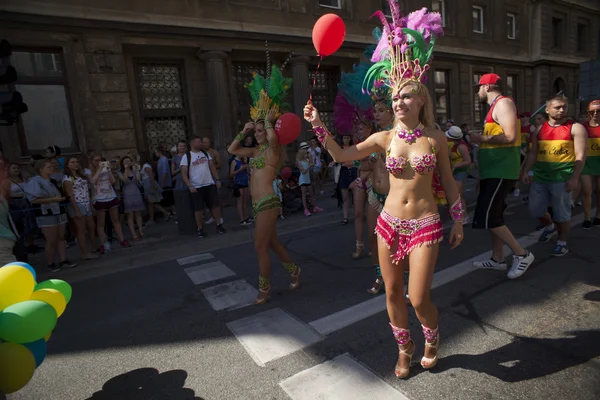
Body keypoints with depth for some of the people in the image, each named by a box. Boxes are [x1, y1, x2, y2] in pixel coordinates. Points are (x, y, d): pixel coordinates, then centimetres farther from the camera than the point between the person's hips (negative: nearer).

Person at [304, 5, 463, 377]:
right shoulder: (385, 137, -1)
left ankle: (432, 339, 33)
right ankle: (405, 350, 37)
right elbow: (342, 155, -3)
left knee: (419, 298, -3)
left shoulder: (435, 137, -3)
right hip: (390, 223, 2)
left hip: (426, 225, -2)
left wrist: (458, 219, 10)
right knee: (393, 294, 10)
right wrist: (319, 125, -12)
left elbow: (448, 180, 6)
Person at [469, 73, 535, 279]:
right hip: (494, 170, 10)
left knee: (487, 217, -11)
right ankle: (498, 259, 22)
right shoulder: (495, 106, 20)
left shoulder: (503, 103, -11)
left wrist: (481, 138, -12)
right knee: (493, 215, 12)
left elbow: (510, 136, -23)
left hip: (501, 171, -10)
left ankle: (522, 254, 3)